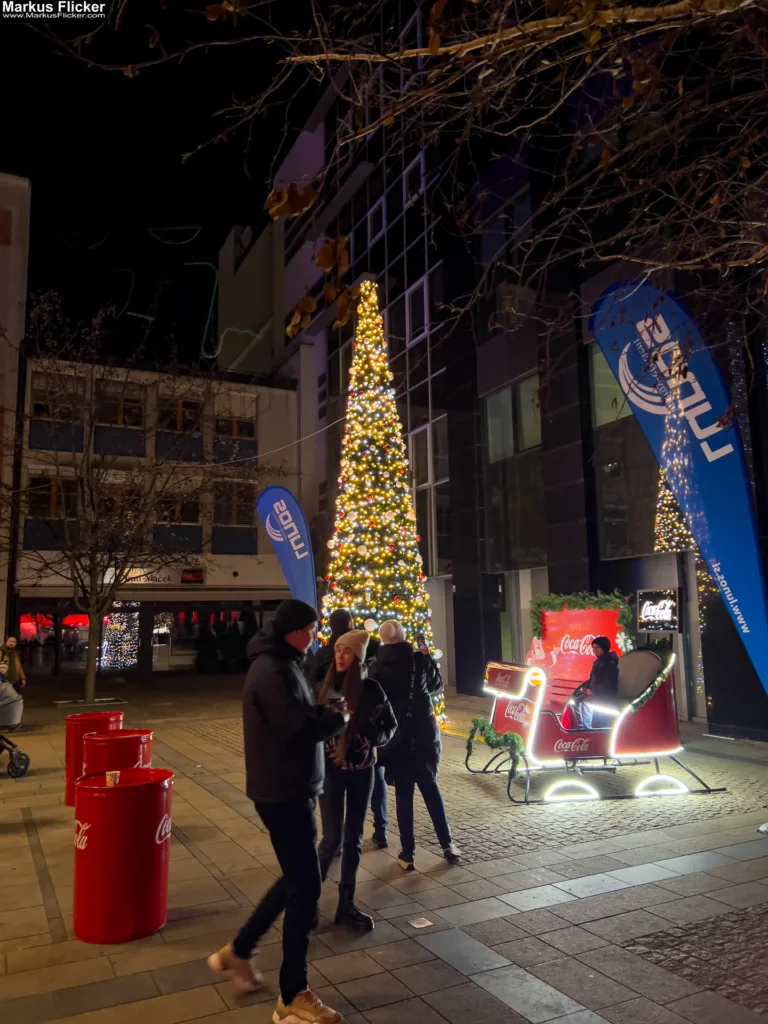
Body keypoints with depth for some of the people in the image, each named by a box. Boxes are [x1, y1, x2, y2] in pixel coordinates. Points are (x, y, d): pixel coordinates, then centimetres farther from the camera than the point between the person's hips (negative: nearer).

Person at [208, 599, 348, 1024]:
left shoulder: (283, 665, 11)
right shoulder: (271, 671, -22)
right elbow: (301, 729, -27)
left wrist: (327, 711, -5)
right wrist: (340, 718, -10)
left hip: (293, 788, 10)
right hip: (283, 792, -10)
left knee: (297, 877, 20)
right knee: (306, 887, 0)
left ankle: (238, 951, 34)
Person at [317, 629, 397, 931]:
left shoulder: (370, 689, -6)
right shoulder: (323, 686, -6)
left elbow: (390, 724, 3)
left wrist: (374, 736, -16)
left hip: (362, 770, 2)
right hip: (330, 769, -1)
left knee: (353, 839, 10)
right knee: (333, 837, -2)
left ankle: (346, 905, 23)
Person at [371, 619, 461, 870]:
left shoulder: (377, 668, -11)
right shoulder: (419, 660, -6)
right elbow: (436, 684, 12)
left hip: (396, 735, -2)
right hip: (424, 732, 2)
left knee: (403, 794, 7)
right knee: (430, 787, 16)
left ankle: (407, 853, 11)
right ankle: (447, 844, 17)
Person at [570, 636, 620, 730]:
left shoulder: (610, 663, -14)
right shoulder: (597, 662, 13)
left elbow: (609, 683, -22)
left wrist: (593, 690, -21)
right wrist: (585, 687, 3)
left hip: (607, 694, -9)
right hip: (594, 691, 9)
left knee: (585, 702, -26)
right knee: (574, 699, 0)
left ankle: (587, 729, -17)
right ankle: (581, 727, 3)